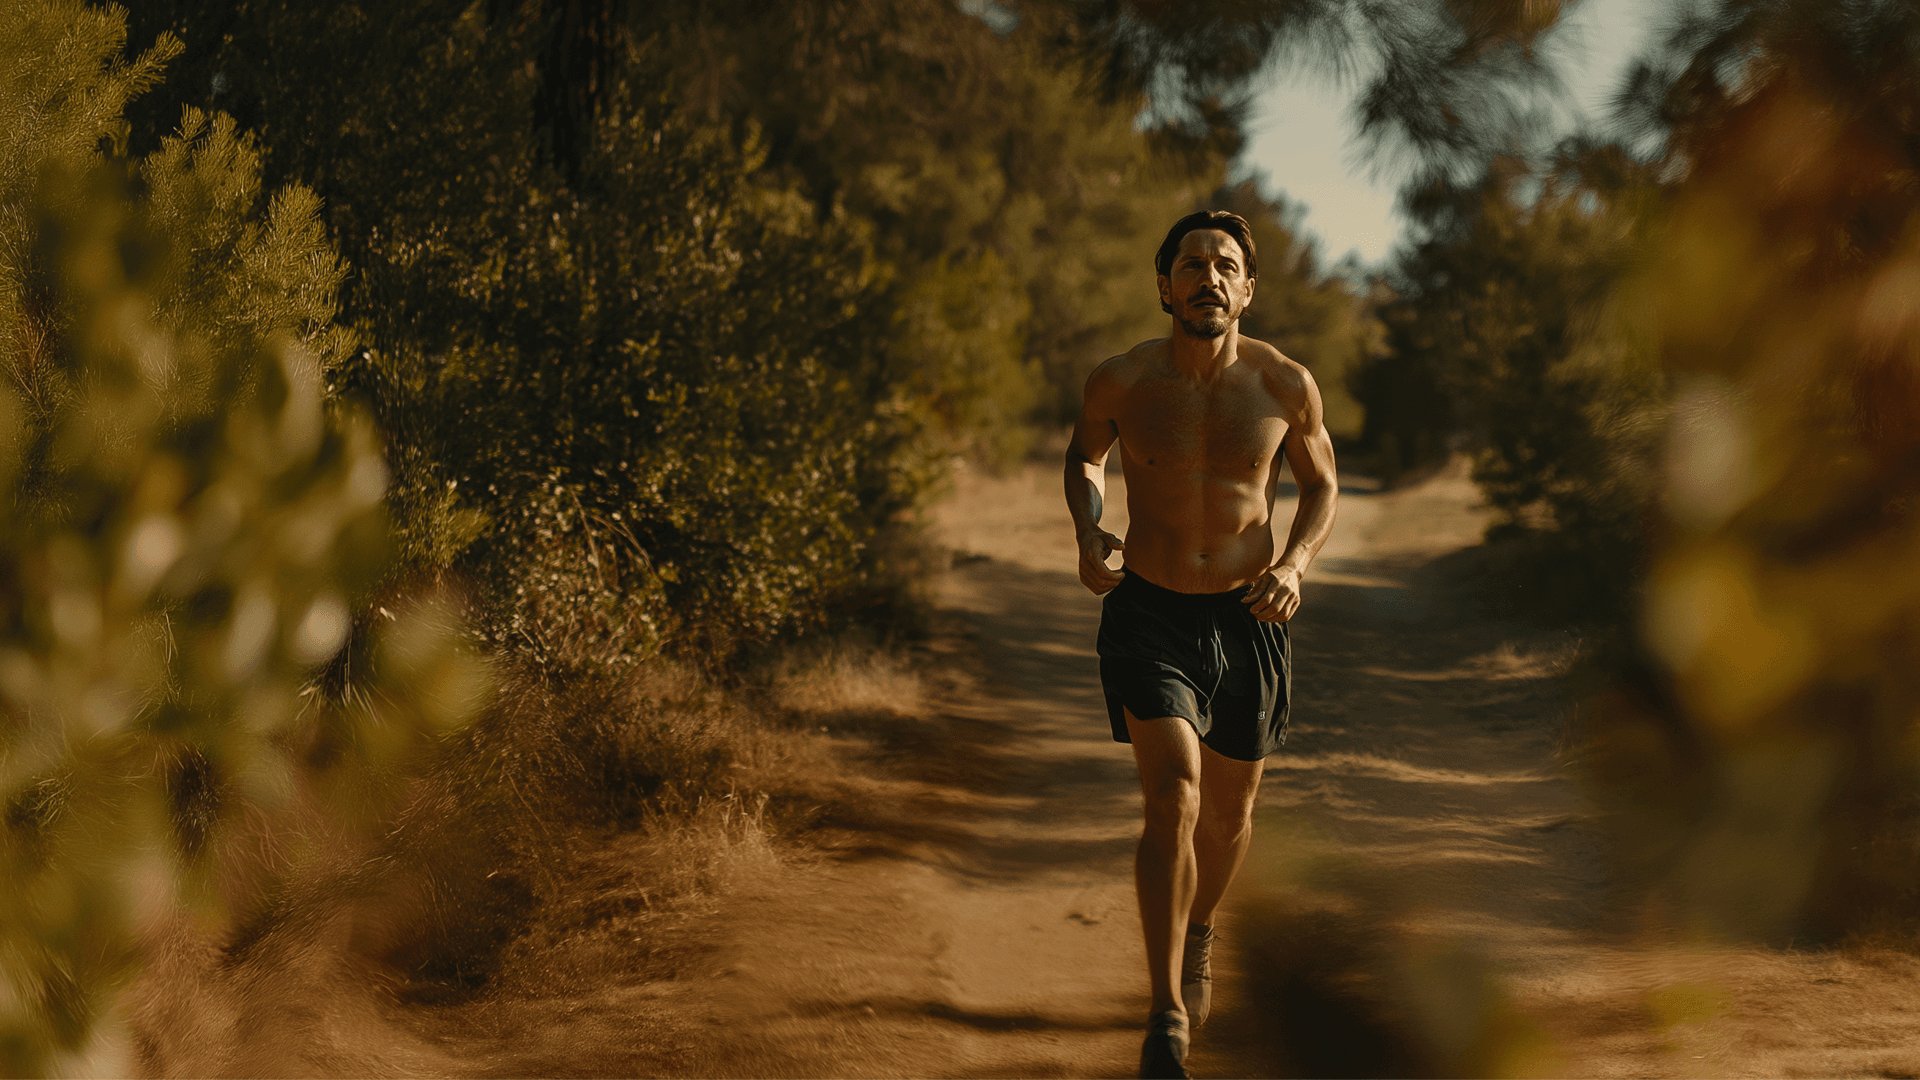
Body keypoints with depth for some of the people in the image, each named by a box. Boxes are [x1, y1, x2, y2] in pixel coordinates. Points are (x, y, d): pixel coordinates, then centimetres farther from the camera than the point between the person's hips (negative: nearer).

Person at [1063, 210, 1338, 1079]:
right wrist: (1087, 533, -7)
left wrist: (1295, 564, -11)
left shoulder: (1286, 385, -9)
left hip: (1247, 619, 2)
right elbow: (1083, 454, 12)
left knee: (1228, 813, 17)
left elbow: (1321, 485, 8)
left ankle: (1199, 931, 51)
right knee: (1172, 797, -21)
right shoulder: (1121, 381, -10)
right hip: (1148, 616, -2)